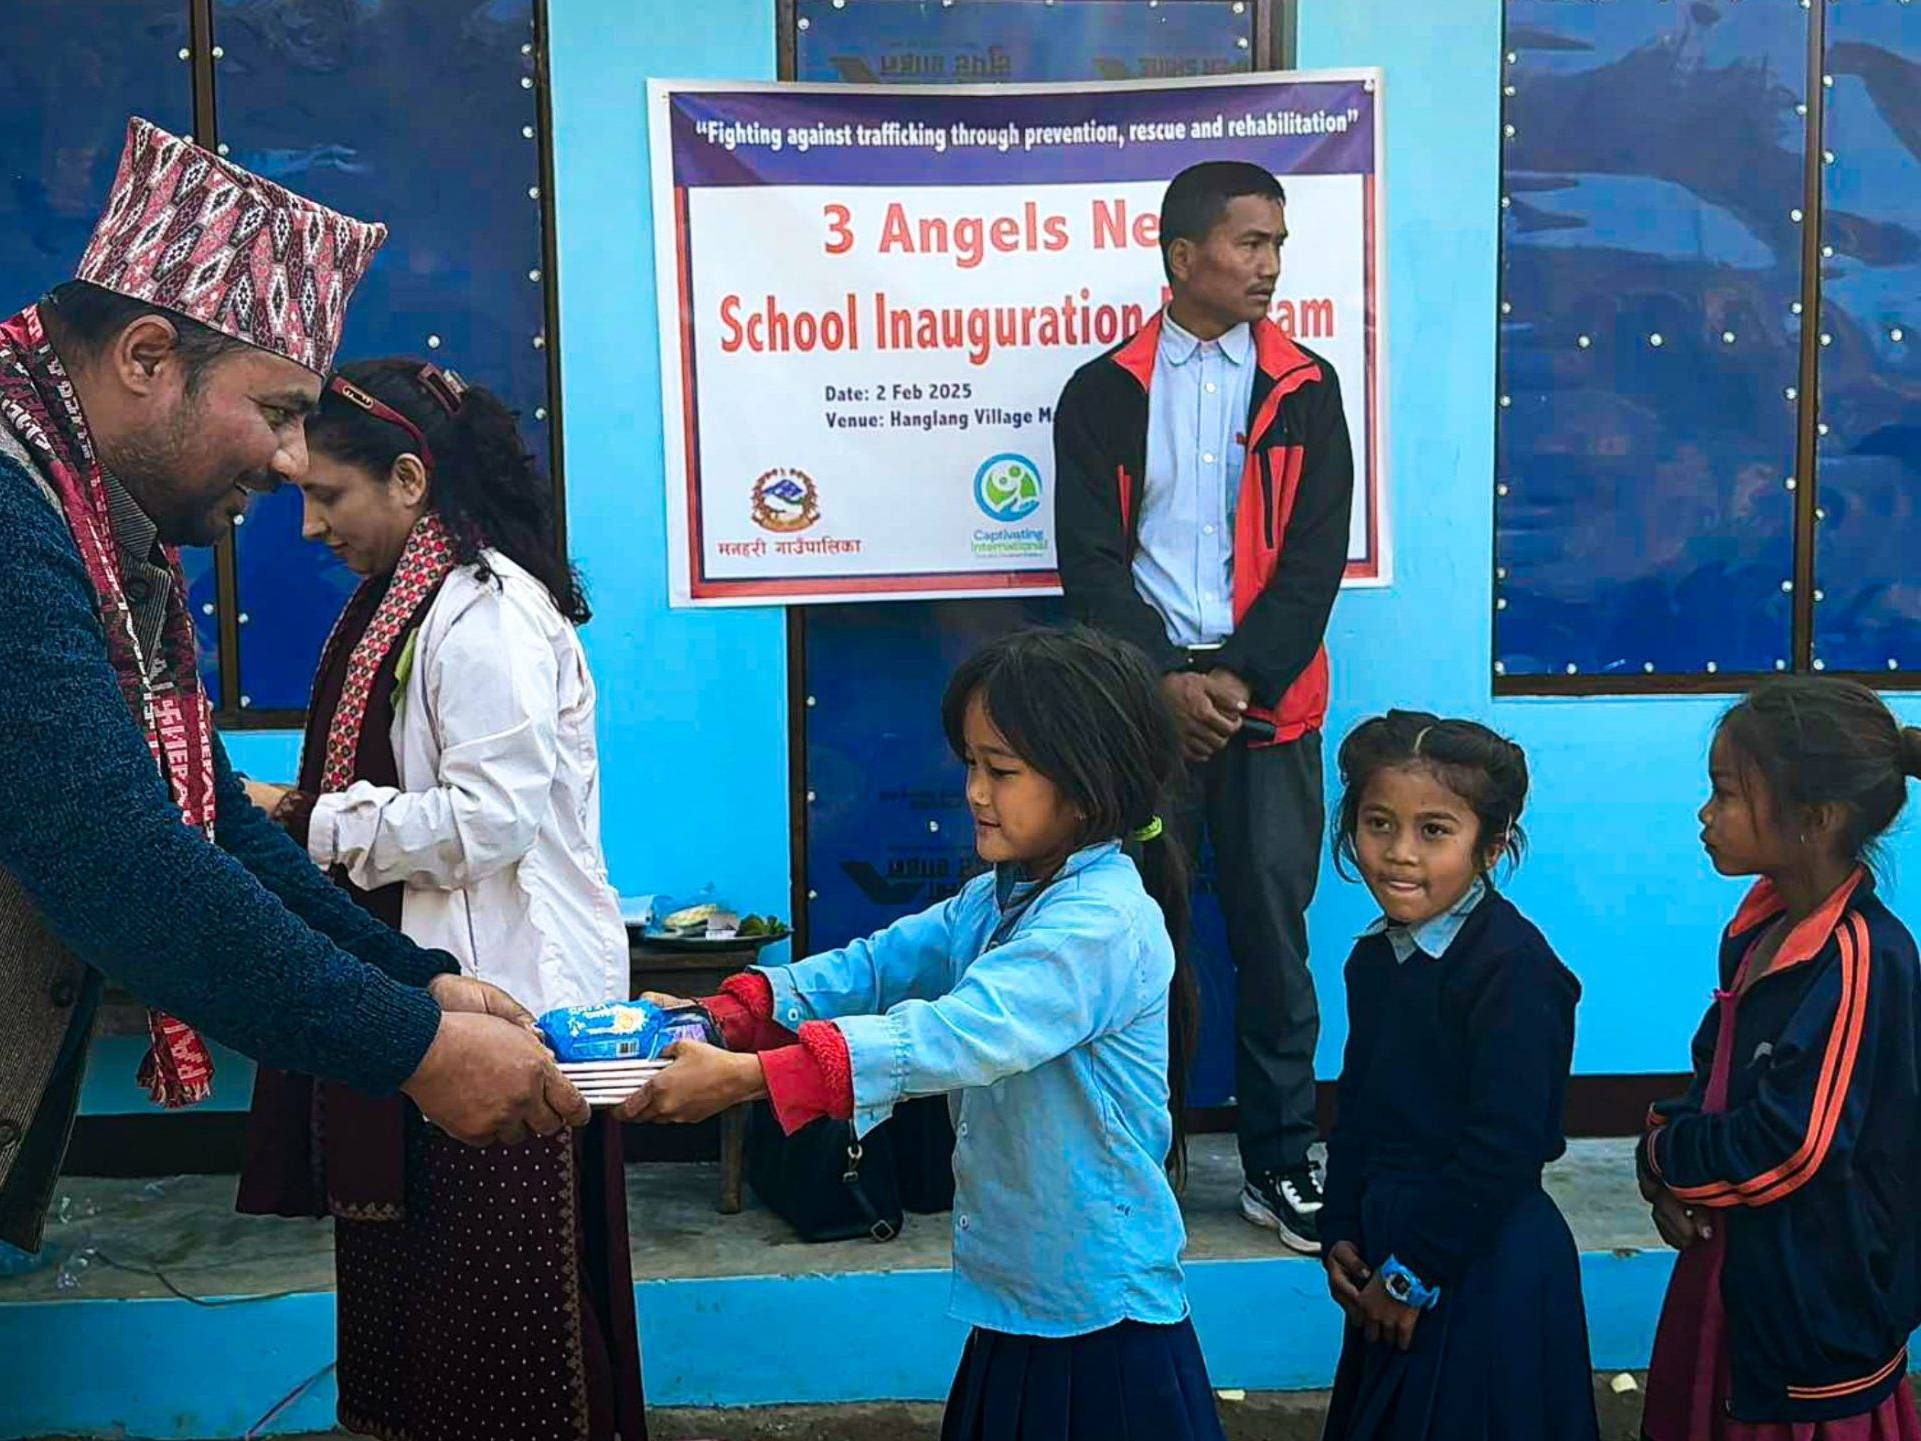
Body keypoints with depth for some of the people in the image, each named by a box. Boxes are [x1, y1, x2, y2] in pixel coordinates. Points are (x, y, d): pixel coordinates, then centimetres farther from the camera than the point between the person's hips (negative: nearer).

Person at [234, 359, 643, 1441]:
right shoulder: (405, 601, 15)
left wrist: (303, 818, -14)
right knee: (414, 1292, 16)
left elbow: (488, 820, -22)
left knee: (501, 1313, 0)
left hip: (505, 998, -10)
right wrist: (288, 810, 5)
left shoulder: (486, 611, -15)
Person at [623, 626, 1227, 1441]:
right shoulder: (999, 899, 8)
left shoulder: (1105, 922, -22)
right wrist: (724, 1014, -14)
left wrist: (746, 1076, -37)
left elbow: (958, 1035, -33)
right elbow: (877, 966, 1)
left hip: (1102, 1321, -8)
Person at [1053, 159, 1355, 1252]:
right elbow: (1092, 558, 0)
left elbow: (1315, 558, 1)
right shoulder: (1105, 392, 6)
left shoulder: (1305, 389, 8)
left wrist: (1240, 677, -10)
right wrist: (1164, 679, -12)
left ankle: (1282, 1160, 15)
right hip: (1144, 697, 0)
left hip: (1270, 700, 1)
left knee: (1274, 924, 3)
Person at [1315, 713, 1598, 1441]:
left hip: (1485, 1274, -8)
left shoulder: (1513, 969, -20)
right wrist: (1340, 1236, 4)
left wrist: (1415, 1272, -15)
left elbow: (1503, 1149, -21)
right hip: (1389, 1259, 8)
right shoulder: (1376, 957, 7)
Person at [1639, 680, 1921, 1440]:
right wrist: (1670, 1177, -5)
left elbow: (1786, 1147, -24)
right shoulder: (1761, 928, 4)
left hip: (1814, 1299, -8)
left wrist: (1662, 1156, -9)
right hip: (1733, 1266, 8)